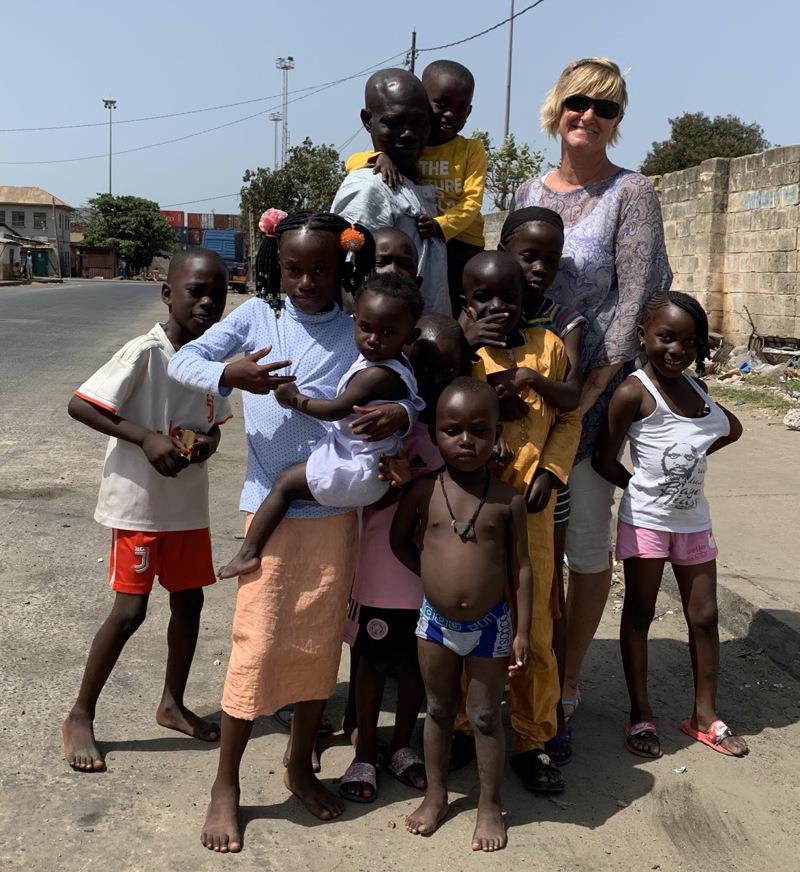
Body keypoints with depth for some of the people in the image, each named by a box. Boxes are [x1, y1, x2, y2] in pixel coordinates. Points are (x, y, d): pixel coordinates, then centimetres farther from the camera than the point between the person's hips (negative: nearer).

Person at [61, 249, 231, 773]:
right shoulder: (145, 353, -19)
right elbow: (79, 405, -20)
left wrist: (208, 442, -9)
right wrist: (146, 437, -26)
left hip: (188, 503, 7)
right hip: (138, 502, -7)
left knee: (189, 601, 14)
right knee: (130, 610, -2)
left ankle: (173, 704, 33)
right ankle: (80, 716, 18)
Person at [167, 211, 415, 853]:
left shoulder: (359, 333, 1)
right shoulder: (257, 315, 1)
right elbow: (183, 361, -5)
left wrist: (396, 414, -31)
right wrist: (232, 375, -26)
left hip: (335, 511, 2)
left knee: (320, 643, 12)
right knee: (257, 644, 0)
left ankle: (301, 767, 33)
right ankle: (226, 784, 18)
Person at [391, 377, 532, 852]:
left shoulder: (508, 499, -10)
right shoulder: (423, 490, -8)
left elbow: (521, 567, -6)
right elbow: (400, 541, 8)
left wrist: (522, 632, -6)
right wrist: (436, 575, 4)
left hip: (491, 624, -2)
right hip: (436, 621, 2)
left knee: (486, 716, 10)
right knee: (438, 710, 18)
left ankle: (490, 805, 27)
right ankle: (436, 795, 36)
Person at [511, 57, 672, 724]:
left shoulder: (630, 193, -4)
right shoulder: (528, 194, 10)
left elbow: (635, 300, -11)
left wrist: (592, 387, -17)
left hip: (596, 387, -4)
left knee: (587, 541, 3)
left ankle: (569, 681, 18)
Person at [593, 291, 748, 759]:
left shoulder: (695, 387, 3)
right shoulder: (634, 392, -15)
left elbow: (731, 428, 20)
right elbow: (605, 460, -13)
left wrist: (691, 453, 7)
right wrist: (646, 487, -1)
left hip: (694, 519, 6)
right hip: (646, 520, -6)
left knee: (704, 617, 11)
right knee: (639, 615, 7)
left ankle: (705, 714, 25)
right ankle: (641, 715, 19)